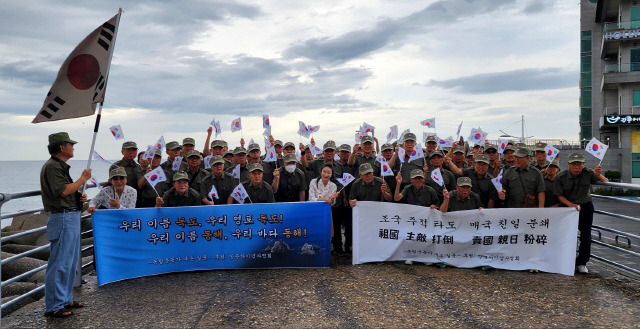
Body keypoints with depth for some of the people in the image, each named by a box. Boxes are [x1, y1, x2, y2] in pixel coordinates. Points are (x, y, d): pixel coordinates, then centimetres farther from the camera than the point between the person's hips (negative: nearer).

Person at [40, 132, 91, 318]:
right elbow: (62, 190, -22)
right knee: (60, 263, -6)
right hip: (63, 218, -11)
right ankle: (53, 306, 0)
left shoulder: (61, 166, 18)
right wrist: (83, 179, -12)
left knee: (71, 262, 16)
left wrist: (79, 197, 9)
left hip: (71, 217, 11)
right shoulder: (52, 166, -12)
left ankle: (65, 300, 25)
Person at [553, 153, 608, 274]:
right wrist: (571, 205, -24)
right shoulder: (561, 177, -14)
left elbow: (606, 182, -2)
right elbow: (559, 195, -8)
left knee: (586, 236, 0)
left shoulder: (588, 173, -11)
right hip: (568, 206, -1)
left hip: (585, 206, 1)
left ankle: (581, 263, 14)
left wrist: (598, 175, -25)